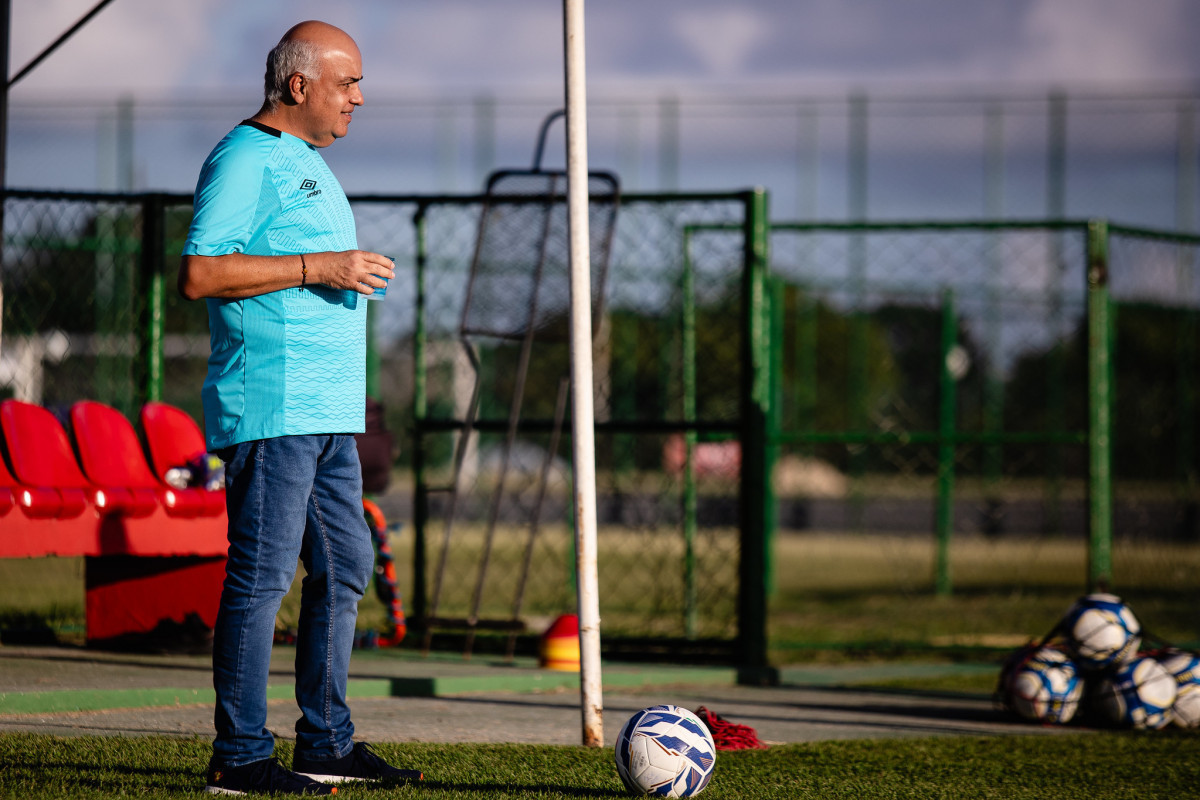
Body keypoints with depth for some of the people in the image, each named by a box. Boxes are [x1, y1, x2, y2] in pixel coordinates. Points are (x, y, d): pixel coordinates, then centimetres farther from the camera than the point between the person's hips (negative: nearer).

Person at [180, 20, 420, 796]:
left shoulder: (306, 163, 21)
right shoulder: (245, 160, -10)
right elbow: (200, 273, -19)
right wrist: (317, 268, -20)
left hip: (326, 411, 10)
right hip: (271, 405, -10)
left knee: (345, 568, 10)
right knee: (263, 573, -9)